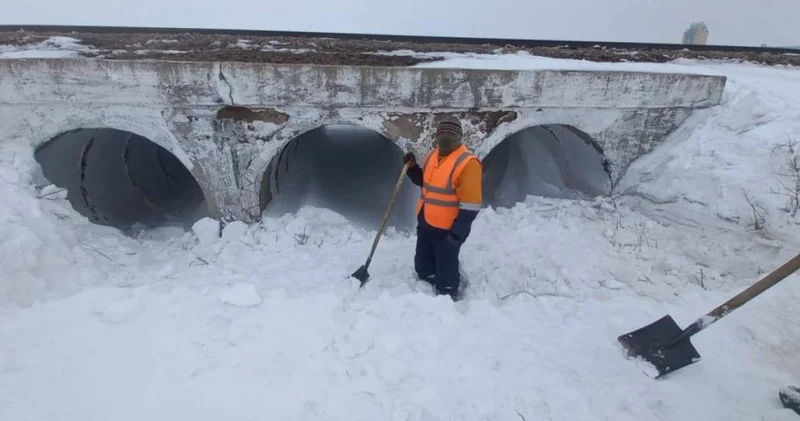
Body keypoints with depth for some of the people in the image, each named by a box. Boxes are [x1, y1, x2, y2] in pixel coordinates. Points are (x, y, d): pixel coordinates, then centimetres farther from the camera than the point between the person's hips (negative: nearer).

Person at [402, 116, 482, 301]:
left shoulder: (467, 163, -19)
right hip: (425, 222, 8)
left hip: (447, 228, -8)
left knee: (445, 271, 5)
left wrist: (457, 232, -23)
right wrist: (412, 167, 5)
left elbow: (470, 204, -21)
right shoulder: (433, 155, 7)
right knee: (422, 267, 22)